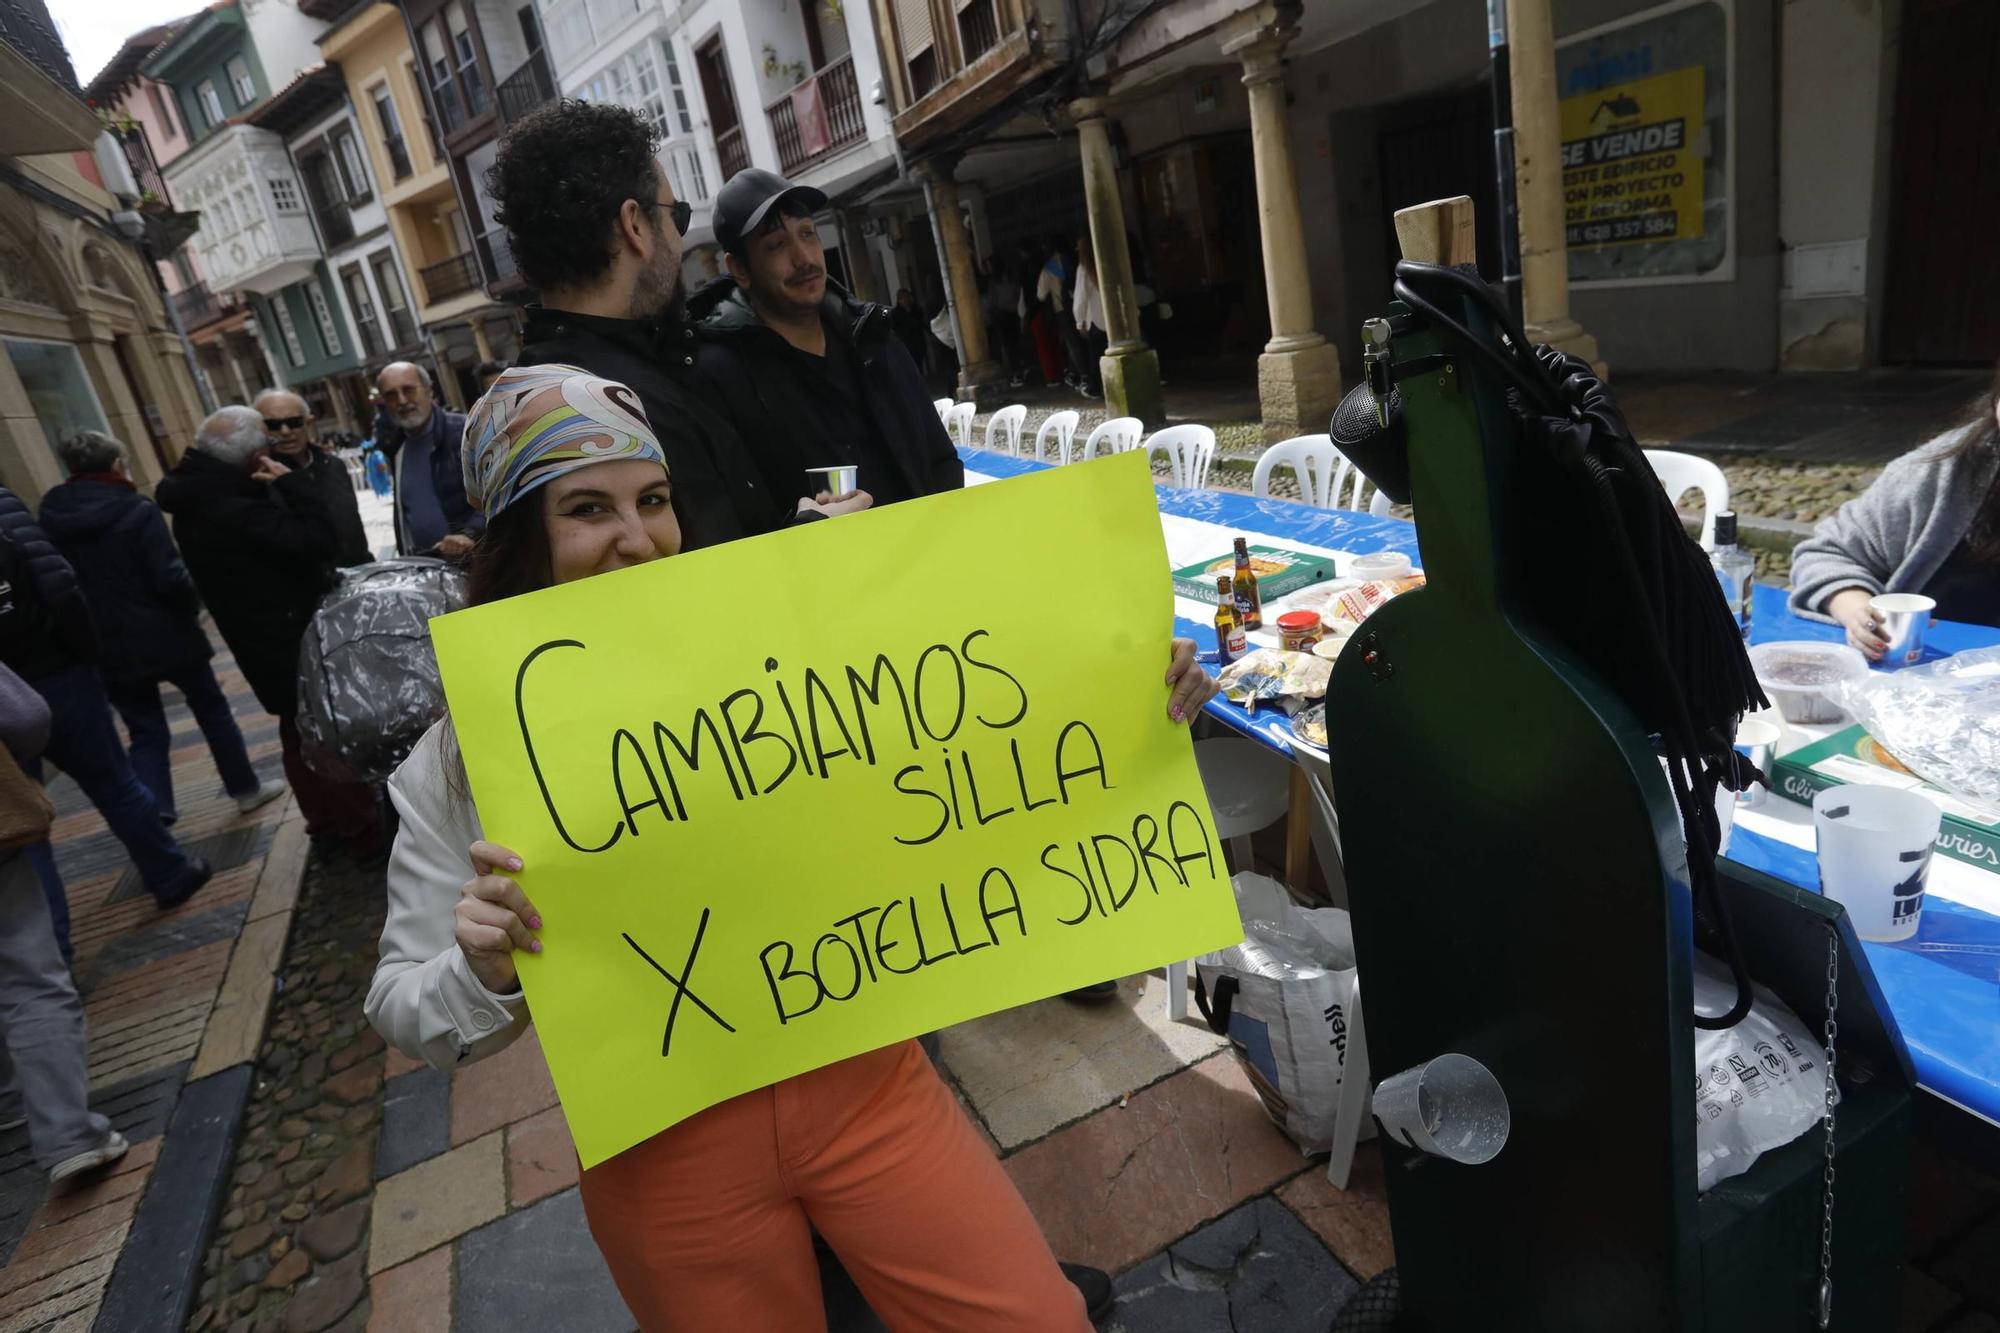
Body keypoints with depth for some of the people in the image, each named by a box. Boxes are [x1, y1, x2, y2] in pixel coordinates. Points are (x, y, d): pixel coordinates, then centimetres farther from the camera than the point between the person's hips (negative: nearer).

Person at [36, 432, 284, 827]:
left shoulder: (50, 519, 1)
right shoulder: (136, 511, -16)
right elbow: (171, 579, -20)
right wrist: (193, 605, 0)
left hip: (109, 647, 4)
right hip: (166, 635, -4)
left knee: (145, 731, 11)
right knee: (211, 708, 15)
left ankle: (154, 813, 1)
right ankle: (245, 788, 24)